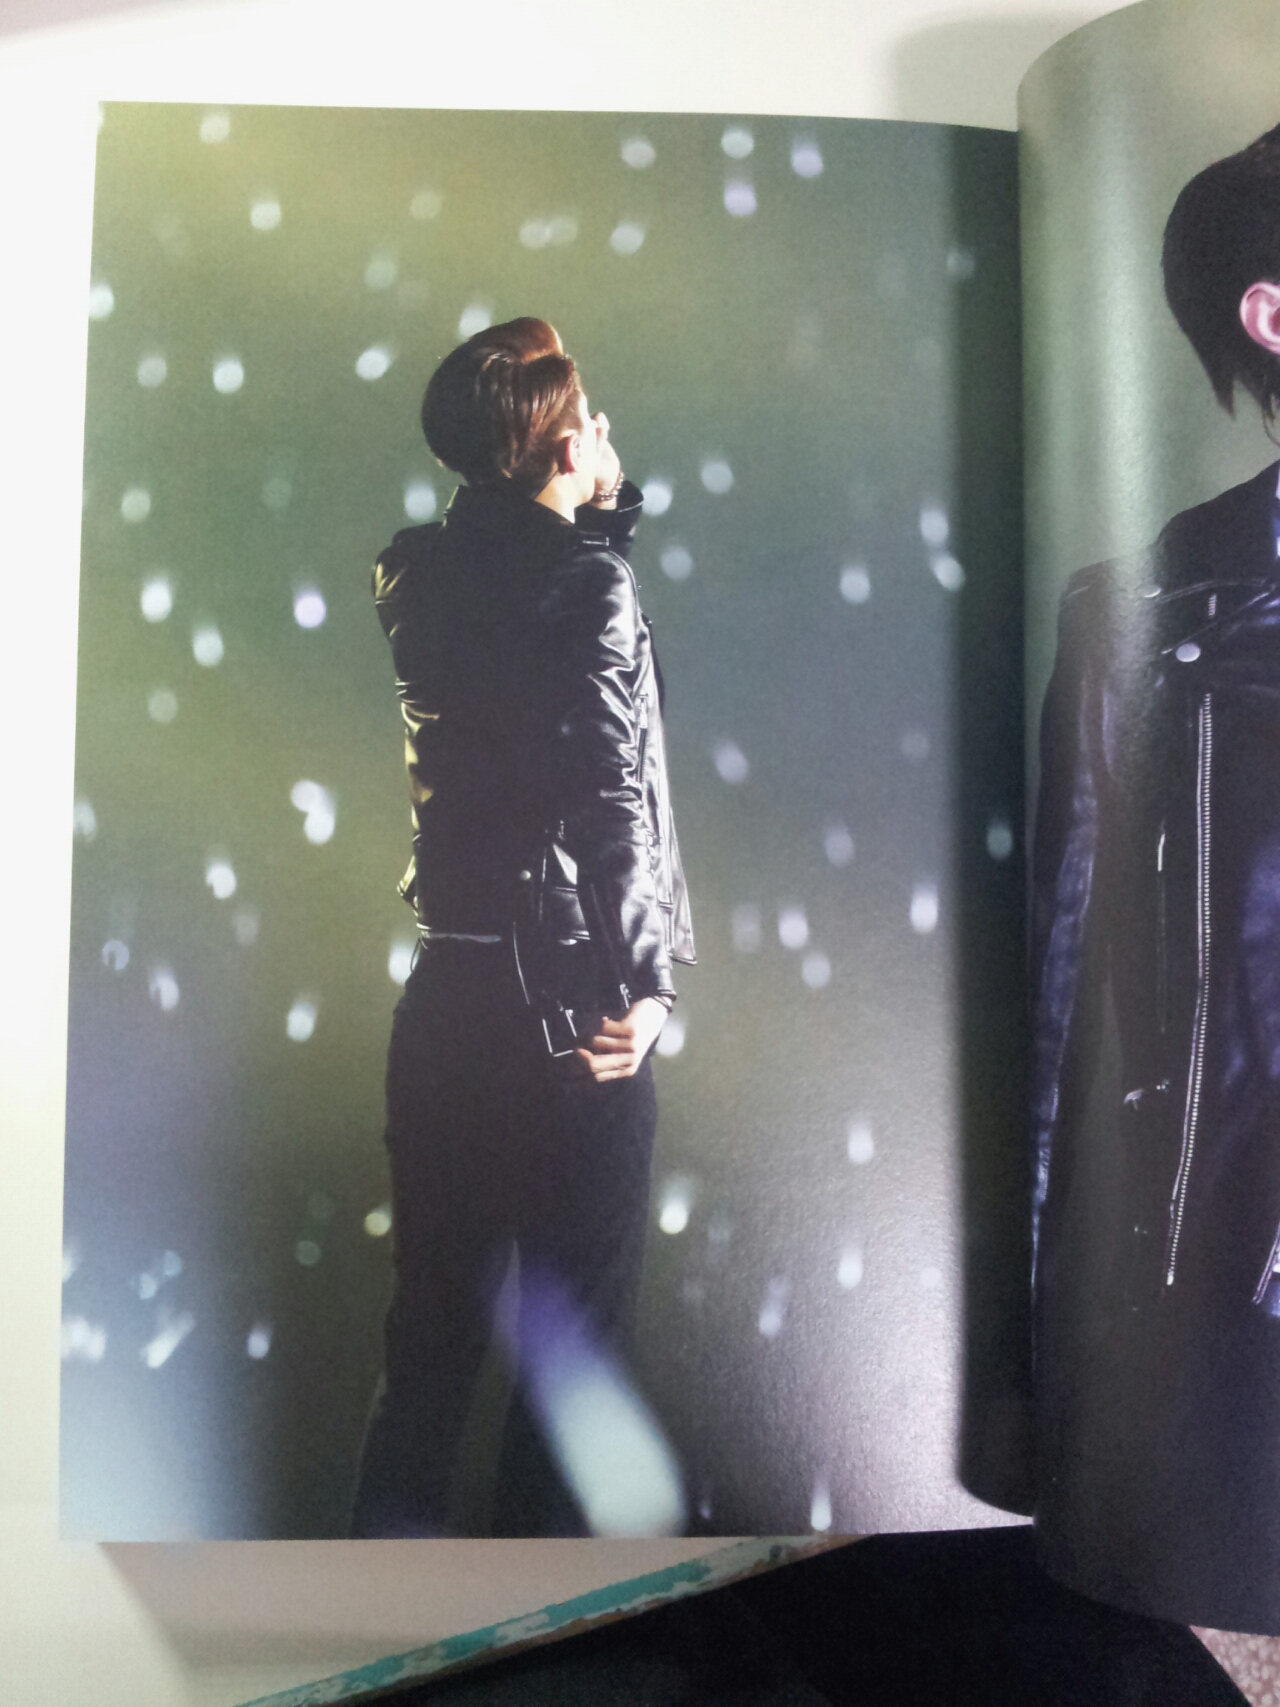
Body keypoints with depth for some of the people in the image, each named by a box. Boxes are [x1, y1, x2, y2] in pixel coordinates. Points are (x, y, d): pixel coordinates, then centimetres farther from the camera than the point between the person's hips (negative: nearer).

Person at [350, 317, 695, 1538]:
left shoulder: (427, 577, 7)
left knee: (429, 1339, 18)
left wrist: (602, 498, 15)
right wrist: (642, 989, -12)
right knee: (570, 1346, 9)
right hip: (565, 1012, -6)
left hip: (444, 1007, 7)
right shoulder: (587, 586, -12)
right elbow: (614, 794, -20)